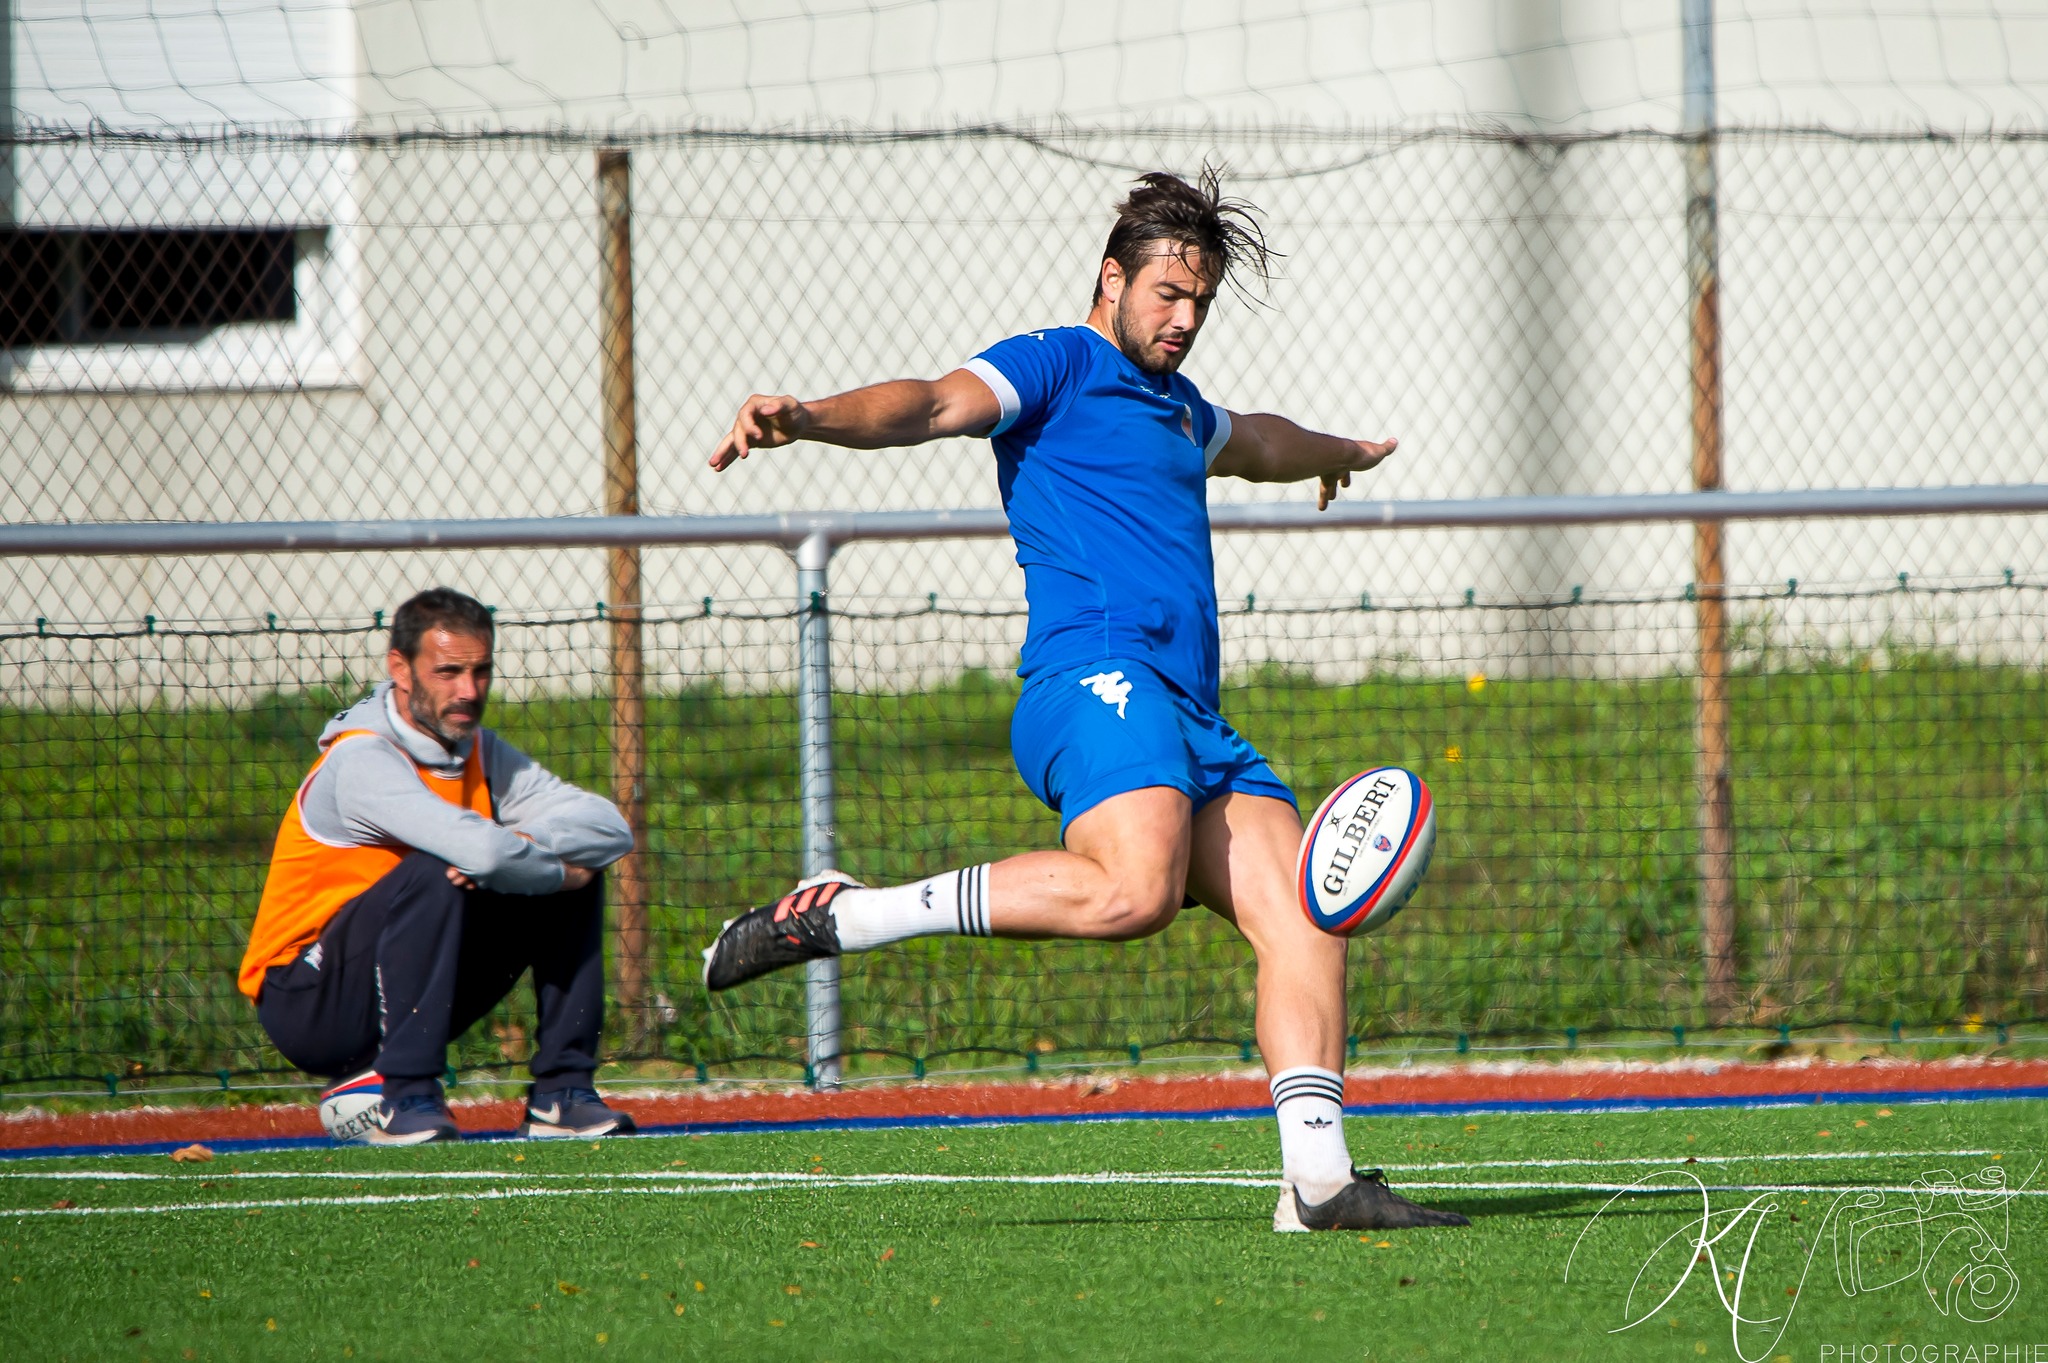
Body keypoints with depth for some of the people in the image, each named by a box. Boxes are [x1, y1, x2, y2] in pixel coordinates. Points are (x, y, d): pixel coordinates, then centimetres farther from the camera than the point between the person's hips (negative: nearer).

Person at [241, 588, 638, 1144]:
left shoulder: (481, 752, 3)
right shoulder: (361, 759, -22)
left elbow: (611, 827, -5)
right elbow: (482, 851, -36)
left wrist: (528, 845, -23)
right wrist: (557, 871, -16)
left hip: (415, 996, 7)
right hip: (307, 1010, -7)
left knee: (578, 872, -1)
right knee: (433, 876, -32)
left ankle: (561, 1092, -1)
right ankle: (406, 1099, -26)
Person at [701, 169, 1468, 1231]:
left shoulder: (1177, 410, 33)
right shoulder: (1059, 366, 5)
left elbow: (1253, 443, 57)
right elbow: (934, 404, -14)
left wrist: (1336, 454, 78)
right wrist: (810, 419, -33)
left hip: (1195, 723, 9)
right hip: (1093, 676, -9)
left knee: (1304, 918, -6)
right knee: (1134, 889, -33)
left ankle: (1318, 1179, -9)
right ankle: (833, 916, -24)